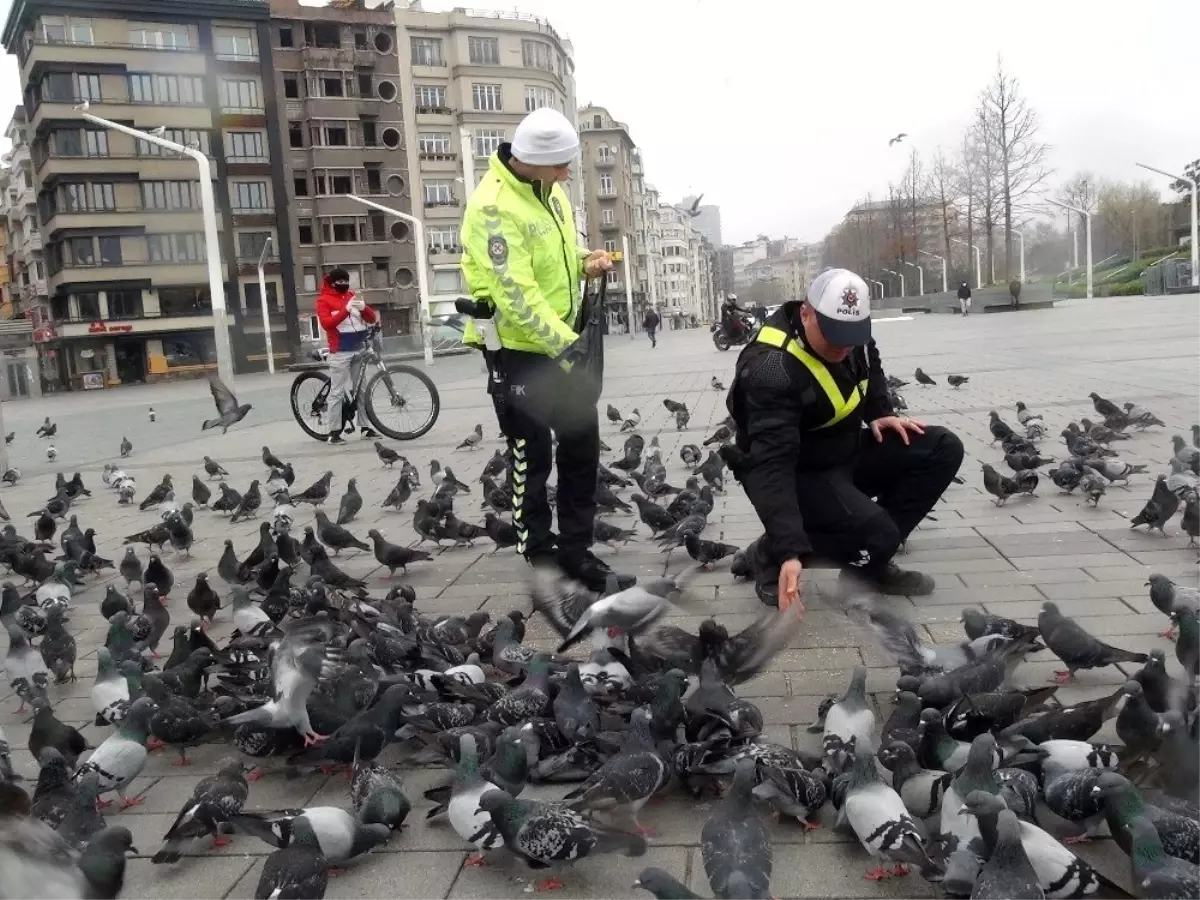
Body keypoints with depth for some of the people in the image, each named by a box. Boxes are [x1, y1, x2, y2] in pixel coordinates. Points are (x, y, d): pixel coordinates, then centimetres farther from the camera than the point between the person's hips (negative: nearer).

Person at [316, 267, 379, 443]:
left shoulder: (352, 296, 15)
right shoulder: (324, 300, -1)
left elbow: (372, 319, 11)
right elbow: (326, 323, -17)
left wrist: (364, 307, -11)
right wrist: (346, 310, -28)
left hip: (360, 350, 5)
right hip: (340, 352, -5)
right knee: (337, 392, -5)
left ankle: (366, 427, 15)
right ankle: (334, 432, -3)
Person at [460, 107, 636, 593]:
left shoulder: (547, 188, 5)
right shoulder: (494, 207, -22)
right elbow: (516, 294, -28)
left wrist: (584, 260, 0)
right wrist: (564, 343, -32)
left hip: (565, 340, 9)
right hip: (521, 348, -9)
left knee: (582, 445, 12)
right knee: (532, 456, 3)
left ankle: (576, 550, 23)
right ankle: (538, 553, 18)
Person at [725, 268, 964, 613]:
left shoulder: (850, 333, -7)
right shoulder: (772, 369, -32)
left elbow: (870, 370, 19)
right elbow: (772, 464, -40)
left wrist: (881, 413, 1)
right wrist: (789, 551, -46)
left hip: (845, 452, 8)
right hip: (797, 472, -8)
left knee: (943, 450, -4)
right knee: (875, 534, -29)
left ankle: (871, 559, 3)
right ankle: (769, 554, -3)